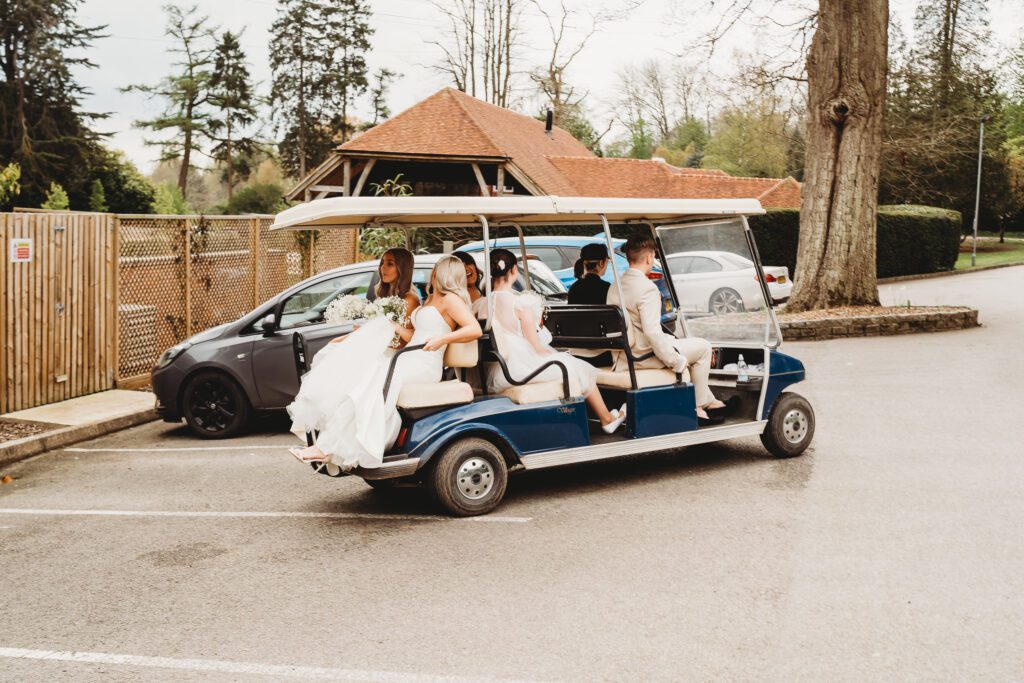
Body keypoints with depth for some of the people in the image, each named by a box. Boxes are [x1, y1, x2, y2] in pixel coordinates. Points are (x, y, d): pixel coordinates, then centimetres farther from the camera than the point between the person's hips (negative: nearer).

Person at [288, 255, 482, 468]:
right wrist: (394, 326, 9)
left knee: (370, 381, -25)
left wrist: (442, 339, -27)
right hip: (409, 360, 9)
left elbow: (475, 330, -18)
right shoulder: (430, 300, 24)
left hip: (425, 365, -9)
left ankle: (327, 447, -25)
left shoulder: (451, 299, -4)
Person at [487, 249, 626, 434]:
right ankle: (608, 419, 32)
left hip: (496, 375, 7)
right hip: (521, 370, -7)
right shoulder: (521, 303, -17)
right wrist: (555, 354, 9)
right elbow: (537, 347, -11)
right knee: (579, 369, 17)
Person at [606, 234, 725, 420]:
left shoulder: (614, 287, 5)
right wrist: (675, 362, -19)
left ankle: (709, 400, 36)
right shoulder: (647, 288, -22)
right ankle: (698, 405, 16)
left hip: (623, 356, 9)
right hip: (644, 357, -9)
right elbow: (652, 332, -29)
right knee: (703, 347, 9)